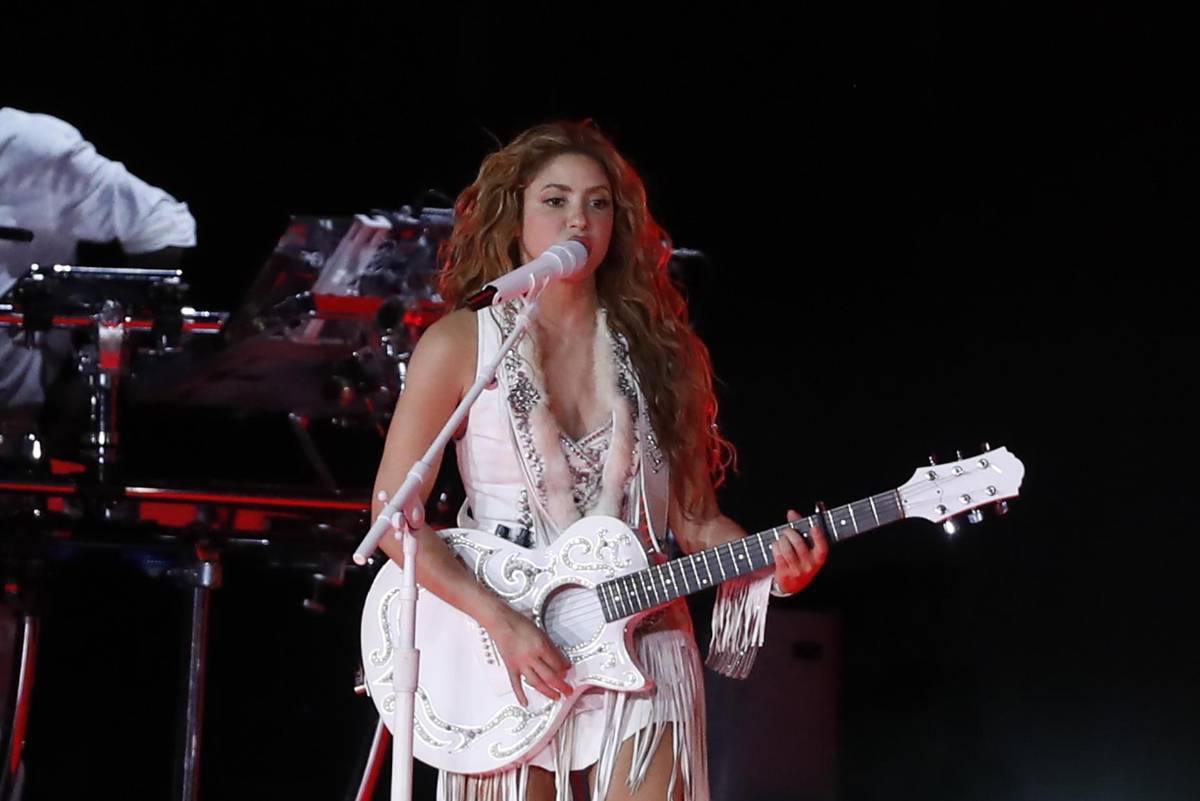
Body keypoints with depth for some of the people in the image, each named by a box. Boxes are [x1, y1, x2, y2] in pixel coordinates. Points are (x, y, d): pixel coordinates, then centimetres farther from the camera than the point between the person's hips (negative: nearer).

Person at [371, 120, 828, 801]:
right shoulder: (460, 346, -2)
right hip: (503, 661, -2)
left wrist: (773, 563, -10)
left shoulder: (660, 353, 7)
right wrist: (503, 623, -14)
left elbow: (693, 517, 10)